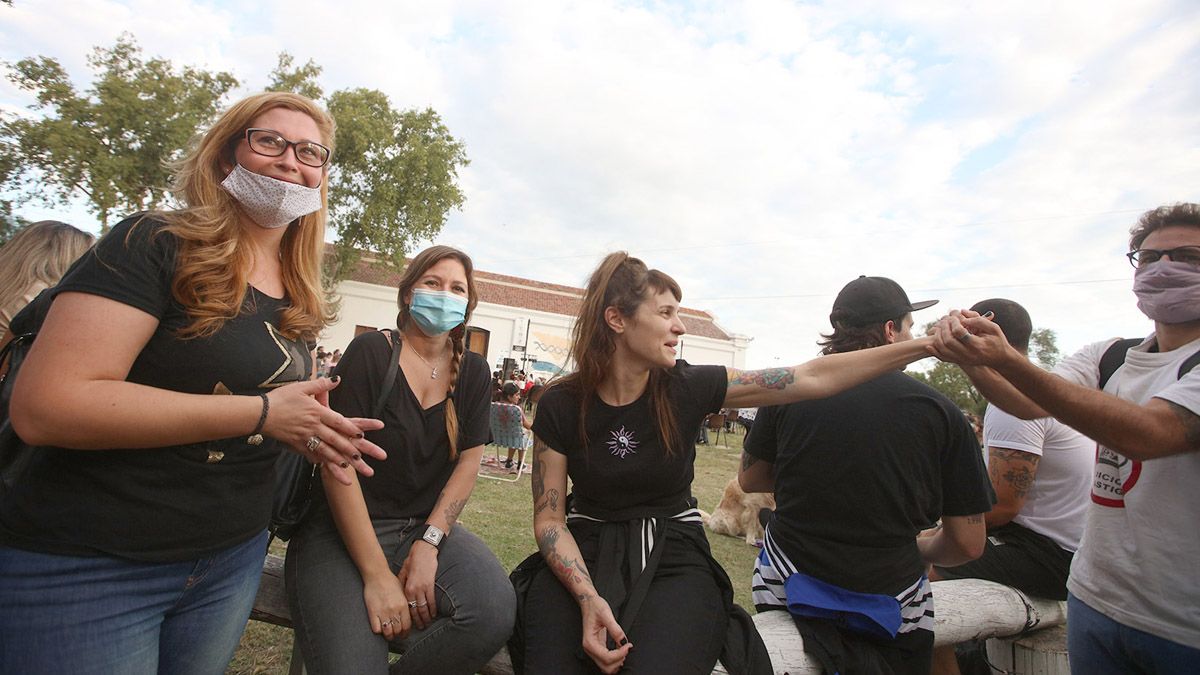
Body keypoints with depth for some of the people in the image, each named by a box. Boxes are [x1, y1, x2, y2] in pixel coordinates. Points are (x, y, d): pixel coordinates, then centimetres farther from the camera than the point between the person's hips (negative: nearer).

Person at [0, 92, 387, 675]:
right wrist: (262, 412, -24)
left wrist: (312, 434, -5)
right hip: (84, 567, -6)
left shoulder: (301, 298, 5)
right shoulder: (153, 246, -13)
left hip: (234, 559, 6)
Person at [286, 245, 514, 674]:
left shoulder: (472, 372, 4)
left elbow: (467, 463, 3)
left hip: (427, 527, 4)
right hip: (344, 530, -3)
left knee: (495, 611, -23)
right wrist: (376, 574, -18)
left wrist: (429, 543, -12)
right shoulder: (370, 352, -8)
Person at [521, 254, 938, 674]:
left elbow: (812, 379, -7)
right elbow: (549, 518, -6)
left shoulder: (687, 388, -9)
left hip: (673, 556, 0)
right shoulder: (560, 407, -8)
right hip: (587, 555, 1)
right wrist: (588, 598, -23)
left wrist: (922, 345, -8)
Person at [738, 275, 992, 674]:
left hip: (787, 586, 1)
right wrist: (915, 551, 14)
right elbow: (968, 544, -4)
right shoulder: (942, 413, -10)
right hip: (891, 603, -1)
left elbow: (749, 479, 4)